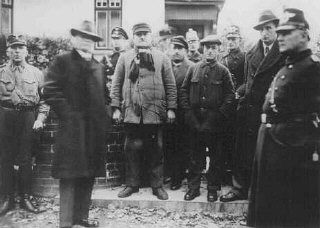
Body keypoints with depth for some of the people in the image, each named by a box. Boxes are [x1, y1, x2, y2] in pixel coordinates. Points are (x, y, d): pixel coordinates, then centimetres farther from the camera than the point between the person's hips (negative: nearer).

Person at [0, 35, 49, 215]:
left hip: (28, 118, 0)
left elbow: (43, 99, 7)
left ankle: (26, 198, 15)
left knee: (26, 160, 5)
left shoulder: (36, 73, 8)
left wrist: (40, 118, -6)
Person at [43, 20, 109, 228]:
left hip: (95, 129, 6)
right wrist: (68, 114, -12)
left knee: (89, 174, 10)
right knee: (69, 175, -4)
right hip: (73, 127, -6)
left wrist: (102, 116, 10)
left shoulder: (98, 66, 18)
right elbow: (50, 90, -8)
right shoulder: (63, 61, 0)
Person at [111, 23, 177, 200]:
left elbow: (171, 85, 6)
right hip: (131, 111, 1)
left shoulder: (162, 58, 9)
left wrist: (171, 108, -1)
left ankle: (158, 185, 16)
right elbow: (117, 84, 10)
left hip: (155, 112, 0)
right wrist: (116, 107, 2)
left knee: (156, 150, 5)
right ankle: (132, 184, 19)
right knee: (132, 149, 5)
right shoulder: (125, 58, 11)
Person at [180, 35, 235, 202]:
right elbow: (184, 90, 10)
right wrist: (187, 110, 0)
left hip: (214, 120, -2)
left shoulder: (223, 71, 3)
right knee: (194, 155, 8)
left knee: (215, 156, 6)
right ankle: (193, 187, 19)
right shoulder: (194, 69, 8)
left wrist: (221, 113, -9)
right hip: (195, 118, 2)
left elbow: (230, 94, 0)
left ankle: (213, 188, 18)